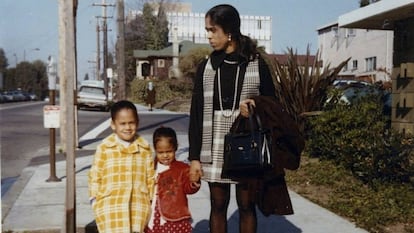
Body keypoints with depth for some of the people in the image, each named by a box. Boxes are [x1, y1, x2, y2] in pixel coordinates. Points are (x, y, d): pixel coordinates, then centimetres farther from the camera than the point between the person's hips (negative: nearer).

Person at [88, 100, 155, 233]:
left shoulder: (145, 148, 2)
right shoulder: (104, 148, -5)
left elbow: (151, 177, 7)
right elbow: (94, 176, 0)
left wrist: (152, 201, 8)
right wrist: (95, 201, -3)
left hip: (138, 206, 2)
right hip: (111, 207, -2)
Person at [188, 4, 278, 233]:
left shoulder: (257, 64, -3)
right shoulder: (205, 67, 4)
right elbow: (196, 114, 4)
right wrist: (194, 156, 0)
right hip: (215, 149, 2)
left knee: (247, 206, 9)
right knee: (218, 206, 10)